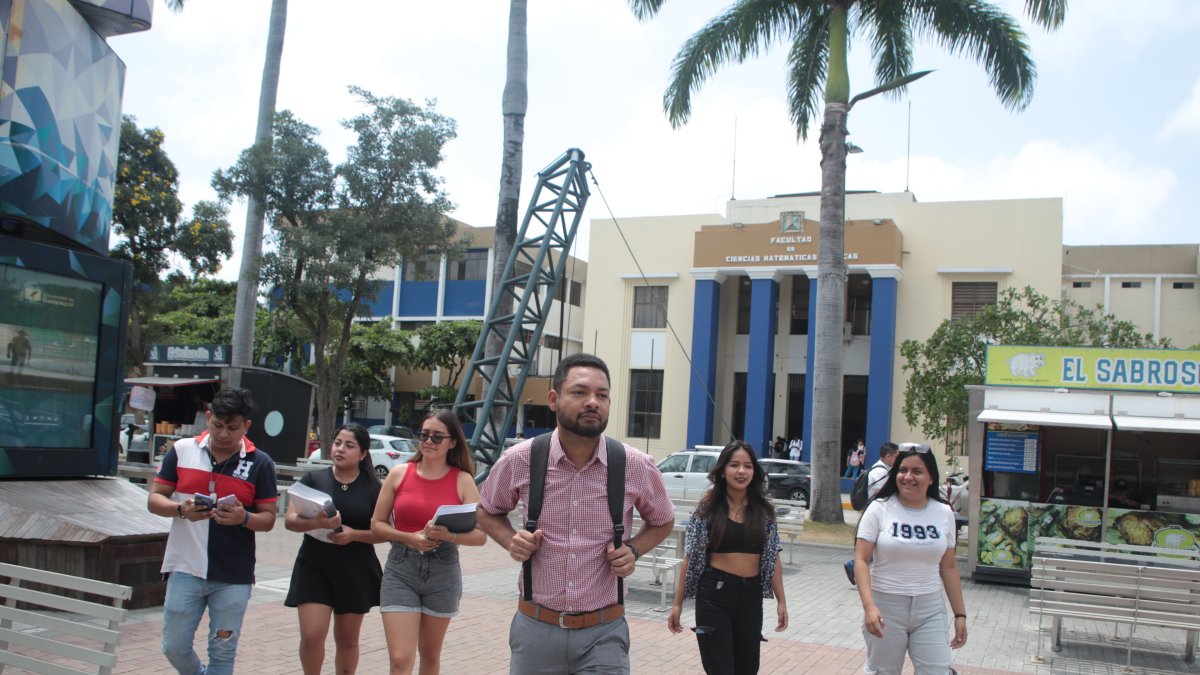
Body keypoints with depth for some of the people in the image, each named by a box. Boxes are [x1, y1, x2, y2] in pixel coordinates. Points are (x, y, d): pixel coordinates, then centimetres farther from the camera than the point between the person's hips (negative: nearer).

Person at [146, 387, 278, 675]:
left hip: (233, 576, -1)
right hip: (186, 568, 2)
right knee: (175, 646, 9)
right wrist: (180, 509, -17)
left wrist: (243, 518, -21)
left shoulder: (260, 463, -1)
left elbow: (268, 519, 0)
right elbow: (154, 499, 4)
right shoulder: (182, 450, 2)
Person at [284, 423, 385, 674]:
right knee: (311, 636, -9)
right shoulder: (313, 479, 2)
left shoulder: (373, 487, 1)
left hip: (357, 572, 0)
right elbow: (290, 520, -5)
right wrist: (318, 522, -25)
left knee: (347, 639, 11)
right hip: (314, 568, 0)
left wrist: (353, 534, -18)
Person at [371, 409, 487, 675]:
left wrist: (449, 535, -25)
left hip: (443, 573, 0)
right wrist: (409, 538, -13)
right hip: (400, 571, 0)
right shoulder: (399, 473, 0)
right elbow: (377, 524, 4)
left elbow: (480, 535, -6)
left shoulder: (462, 480, -3)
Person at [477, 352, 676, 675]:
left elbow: (663, 521, 13)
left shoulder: (637, 467, -7)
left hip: (604, 634, 0)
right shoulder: (519, 461, -7)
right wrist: (511, 540, -7)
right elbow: (488, 512, 13)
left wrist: (633, 550, -6)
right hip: (536, 627, 1)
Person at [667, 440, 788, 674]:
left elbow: (772, 558, 6)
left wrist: (781, 601, 2)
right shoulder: (707, 508, -4)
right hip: (714, 595, -3)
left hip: (751, 596, 3)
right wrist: (677, 603, -3)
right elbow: (691, 557, -2)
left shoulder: (763, 510, 2)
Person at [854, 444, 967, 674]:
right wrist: (869, 606, -22)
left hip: (930, 610, 2)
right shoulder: (879, 509, -7)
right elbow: (861, 560, -10)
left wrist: (960, 614, 8)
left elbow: (949, 567, 9)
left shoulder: (944, 514, 3)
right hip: (885, 606, -2)